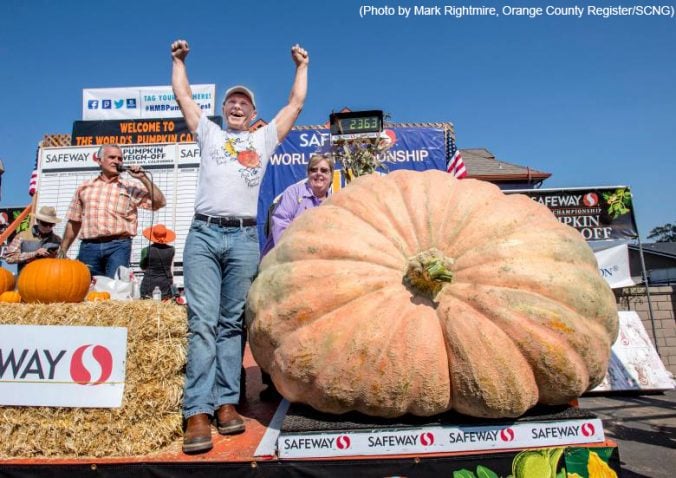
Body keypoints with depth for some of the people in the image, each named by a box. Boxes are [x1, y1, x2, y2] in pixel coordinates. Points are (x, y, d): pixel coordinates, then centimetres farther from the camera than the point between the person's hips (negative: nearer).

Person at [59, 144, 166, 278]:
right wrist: (63, 250, 15)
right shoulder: (84, 187, 16)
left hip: (118, 246, -2)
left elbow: (159, 202, -2)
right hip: (89, 247, 3)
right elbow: (74, 222, 18)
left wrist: (143, 178, -5)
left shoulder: (131, 188, 9)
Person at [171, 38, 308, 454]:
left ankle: (227, 402, 6)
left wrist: (302, 66, 33)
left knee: (232, 324, 2)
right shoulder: (209, 133, 23)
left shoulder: (264, 138, 22)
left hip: (243, 238, 0)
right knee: (203, 323, -8)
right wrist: (179, 59, 38)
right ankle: (198, 412, -9)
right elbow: (183, 95, 28)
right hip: (203, 234, 0)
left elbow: (296, 103, 25)